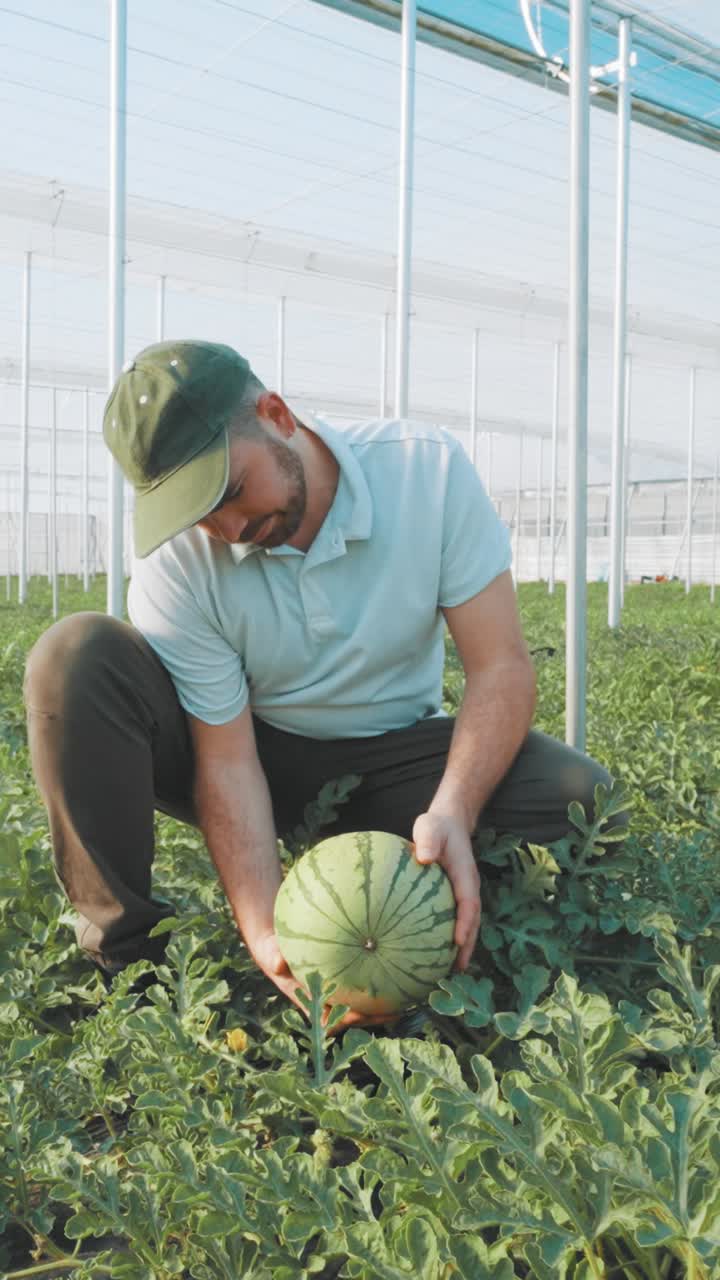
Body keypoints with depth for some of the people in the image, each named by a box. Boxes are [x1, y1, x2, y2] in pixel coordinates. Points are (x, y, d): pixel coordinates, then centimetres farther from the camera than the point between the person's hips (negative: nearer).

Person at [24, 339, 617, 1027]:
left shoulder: (428, 469, -19)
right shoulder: (175, 563, -20)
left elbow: (501, 668, -19)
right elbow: (226, 760, -20)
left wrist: (452, 812, -36)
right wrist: (266, 933, -33)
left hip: (392, 756, 0)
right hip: (259, 757, 0)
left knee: (579, 797, -27)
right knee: (76, 658, -26)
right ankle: (125, 953, -18)